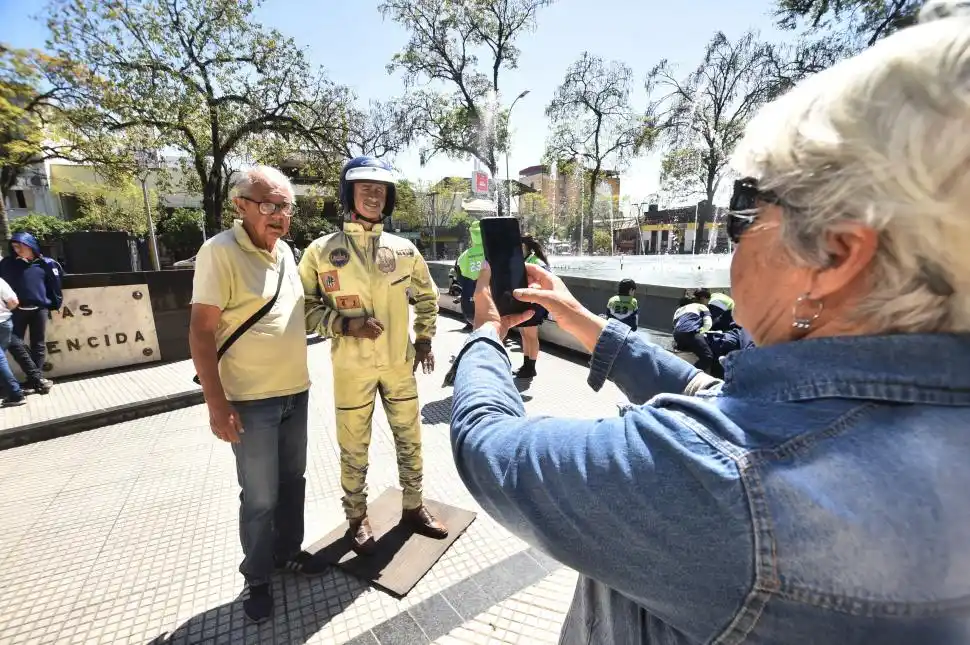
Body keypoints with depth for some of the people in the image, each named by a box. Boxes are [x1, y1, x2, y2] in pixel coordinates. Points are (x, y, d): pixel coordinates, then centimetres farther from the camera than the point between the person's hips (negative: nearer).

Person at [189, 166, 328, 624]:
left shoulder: (284, 250, 7)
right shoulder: (221, 251, -14)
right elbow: (201, 333, -16)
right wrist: (217, 405, -18)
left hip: (295, 391, 7)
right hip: (251, 400, -6)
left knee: (292, 481, 19)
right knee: (260, 497, 8)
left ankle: (288, 552, 40)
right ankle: (257, 578, 31)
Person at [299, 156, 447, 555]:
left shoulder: (403, 249, 1)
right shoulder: (322, 251, -7)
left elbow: (427, 295, 13)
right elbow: (305, 307, -3)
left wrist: (424, 339, 8)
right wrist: (345, 325, -18)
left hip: (400, 363, 3)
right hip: (352, 368, -2)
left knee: (410, 439, 15)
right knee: (354, 449, 12)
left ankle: (413, 507, 37)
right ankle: (357, 518, 36)